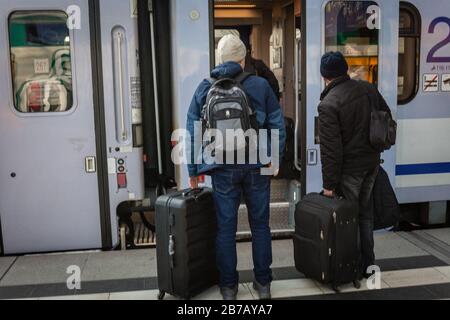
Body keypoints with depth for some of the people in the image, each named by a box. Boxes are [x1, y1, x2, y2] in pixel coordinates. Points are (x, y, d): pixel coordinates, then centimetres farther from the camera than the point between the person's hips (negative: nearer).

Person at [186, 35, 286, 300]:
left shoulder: (205, 88, 3)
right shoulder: (261, 85, 1)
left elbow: (193, 131, 3)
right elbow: (278, 124, 2)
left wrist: (194, 169, 8)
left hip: (222, 168, 0)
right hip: (257, 166, 0)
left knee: (226, 227, 9)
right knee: (260, 225, 12)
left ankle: (229, 286, 18)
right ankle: (263, 283, 22)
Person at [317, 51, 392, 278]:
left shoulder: (328, 104, -19)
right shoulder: (368, 89, 2)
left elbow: (330, 149, -19)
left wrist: (329, 184, -13)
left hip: (349, 168, -7)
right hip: (372, 162, 7)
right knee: (365, 214, 18)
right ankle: (367, 265, 29)